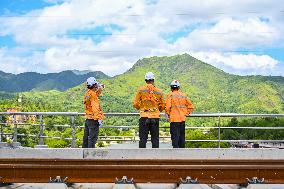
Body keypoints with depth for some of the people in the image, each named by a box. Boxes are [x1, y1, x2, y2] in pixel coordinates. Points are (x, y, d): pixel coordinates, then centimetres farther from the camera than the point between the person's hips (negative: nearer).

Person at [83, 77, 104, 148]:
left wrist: (100, 88, 22)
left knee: (86, 137, 15)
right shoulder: (93, 94, -16)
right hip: (93, 119, -9)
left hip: (88, 119, 9)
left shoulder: (87, 93, 11)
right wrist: (99, 119, -25)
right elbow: (95, 108, -23)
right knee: (93, 137, -6)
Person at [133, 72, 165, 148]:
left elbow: (135, 103, 0)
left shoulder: (141, 90, -1)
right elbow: (162, 106, 10)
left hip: (144, 117, -1)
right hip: (155, 117, 1)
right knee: (155, 138, 7)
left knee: (143, 138, 2)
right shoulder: (159, 92, 4)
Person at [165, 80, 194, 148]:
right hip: (182, 119, 5)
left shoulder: (170, 95, -5)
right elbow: (190, 107, 11)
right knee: (182, 136, 13)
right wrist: (185, 114, 15)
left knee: (175, 137, -5)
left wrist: (168, 114, 1)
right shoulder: (183, 96, 10)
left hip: (174, 119, -5)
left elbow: (168, 107, -15)